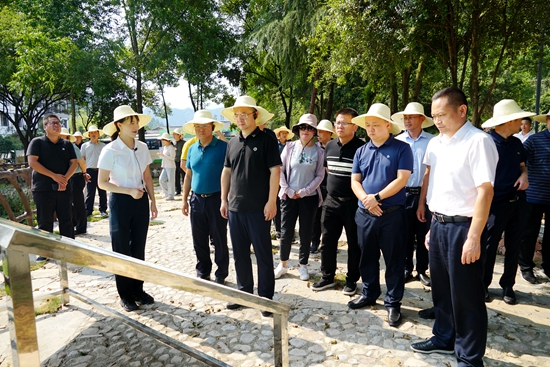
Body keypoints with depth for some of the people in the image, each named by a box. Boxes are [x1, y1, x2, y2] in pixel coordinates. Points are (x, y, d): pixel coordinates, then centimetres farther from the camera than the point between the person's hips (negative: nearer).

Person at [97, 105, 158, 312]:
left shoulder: (142, 147, 1)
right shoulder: (110, 151, -13)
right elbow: (102, 182, -10)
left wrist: (153, 201, 6)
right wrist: (129, 191, -19)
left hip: (141, 201, 5)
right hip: (120, 202, -4)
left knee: (138, 248, 12)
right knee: (121, 250, 8)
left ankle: (138, 290, 26)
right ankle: (125, 295, 21)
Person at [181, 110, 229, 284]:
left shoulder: (223, 147, -8)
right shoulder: (192, 149, 9)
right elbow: (188, 176, 15)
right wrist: (185, 200, 13)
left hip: (216, 199, -5)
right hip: (197, 200, 5)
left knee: (219, 240, 5)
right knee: (199, 241, 13)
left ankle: (221, 274, 21)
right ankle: (203, 272, 29)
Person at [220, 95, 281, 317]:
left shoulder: (266, 141, -6)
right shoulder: (232, 143, 11)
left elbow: (275, 171, -11)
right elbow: (226, 172, 16)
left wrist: (271, 201, -16)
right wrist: (224, 200, 12)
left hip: (258, 208, -6)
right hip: (235, 207, 6)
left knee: (263, 253, 4)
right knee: (240, 253, 14)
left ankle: (266, 296, 17)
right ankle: (244, 291, 29)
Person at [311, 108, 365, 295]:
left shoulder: (361, 147, -12)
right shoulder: (330, 146, 6)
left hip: (353, 203, -5)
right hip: (331, 201, 6)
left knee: (354, 243, 9)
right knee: (327, 241, 11)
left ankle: (352, 280, 24)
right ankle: (327, 277, 27)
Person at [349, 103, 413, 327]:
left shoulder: (401, 149, -5)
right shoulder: (361, 151, 9)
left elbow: (401, 179, -14)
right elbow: (355, 181, 5)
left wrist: (377, 197, -18)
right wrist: (366, 199, -13)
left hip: (392, 214, -5)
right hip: (364, 213, 5)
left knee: (393, 260, 6)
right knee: (367, 257, 16)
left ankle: (393, 303, 19)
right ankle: (369, 294, 33)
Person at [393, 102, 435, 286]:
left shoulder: (432, 141, -3)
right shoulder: (397, 141, 3)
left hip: (424, 194, -1)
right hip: (403, 194, 2)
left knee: (423, 235, 9)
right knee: (405, 234, 10)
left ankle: (422, 270, 23)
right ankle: (407, 269, 23)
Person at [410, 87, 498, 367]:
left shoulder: (478, 141, -14)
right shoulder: (435, 143, 9)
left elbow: (485, 191, -18)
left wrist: (474, 237, -21)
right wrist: (433, 224, 14)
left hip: (463, 226, -7)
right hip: (438, 224, 7)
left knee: (465, 295, 6)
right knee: (441, 288, 20)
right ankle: (444, 339, 39)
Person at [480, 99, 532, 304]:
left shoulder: (517, 143, 8)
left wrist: (524, 175, -1)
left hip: (518, 203, 7)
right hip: (496, 204, -6)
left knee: (513, 247, 13)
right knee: (489, 247, 4)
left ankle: (508, 285, 26)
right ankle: (483, 285, 20)